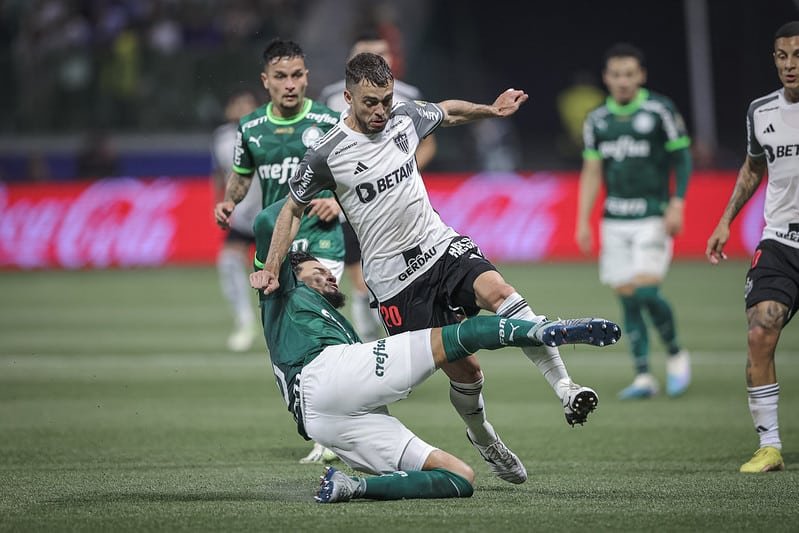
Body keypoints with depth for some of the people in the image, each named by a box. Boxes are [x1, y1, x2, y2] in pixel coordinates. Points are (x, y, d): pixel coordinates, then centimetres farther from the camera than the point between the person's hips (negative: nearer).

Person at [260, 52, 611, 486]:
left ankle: (566, 391, -34)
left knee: (497, 289, -29)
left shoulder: (406, 116, 1)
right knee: (464, 370, -7)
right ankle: (481, 437, 25)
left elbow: (448, 112, 25)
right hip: (396, 279, -3)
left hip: (442, 246, 3)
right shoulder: (325, 155, -10)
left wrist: (492, 110, 24)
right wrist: (271, 269, 1)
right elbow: (293, 208, 5)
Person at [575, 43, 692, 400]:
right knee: (627, 298, 1)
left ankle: (676, 355, 7)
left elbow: (682, 157, 0)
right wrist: (583, 221, 6)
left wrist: (676, 204, -9)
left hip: (653, 217, -4)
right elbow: (591, 173, 12)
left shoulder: (660, 110, -4)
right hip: (614, 220, 4)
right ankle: (643, 377, 6)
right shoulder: (597, 119, 8)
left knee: (646, 291, -16)